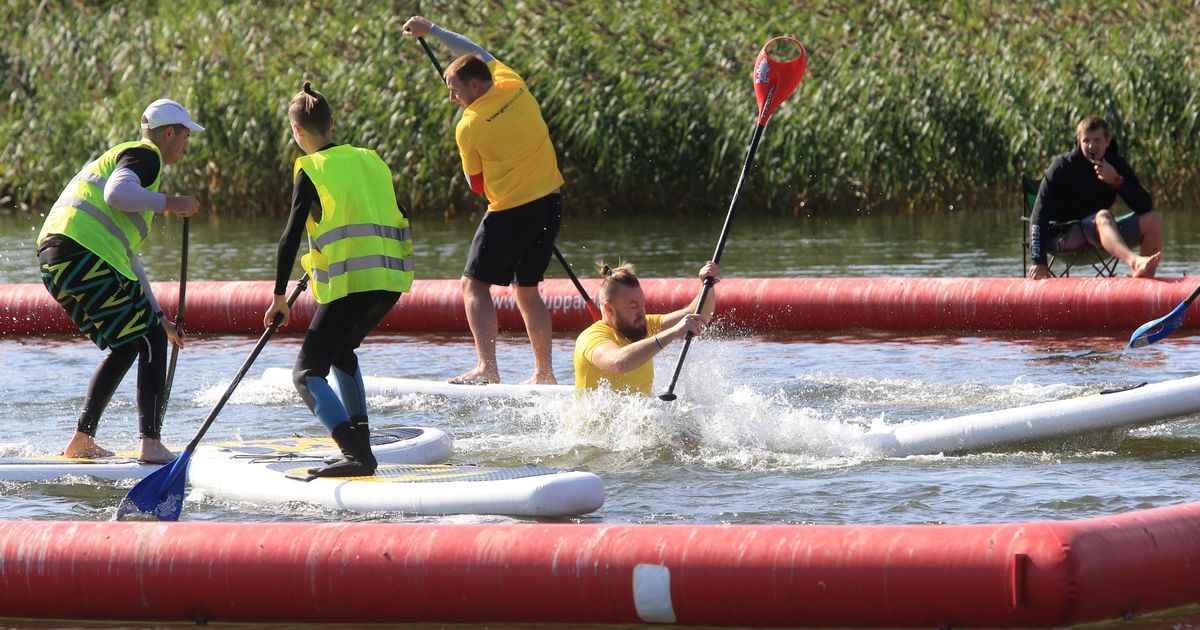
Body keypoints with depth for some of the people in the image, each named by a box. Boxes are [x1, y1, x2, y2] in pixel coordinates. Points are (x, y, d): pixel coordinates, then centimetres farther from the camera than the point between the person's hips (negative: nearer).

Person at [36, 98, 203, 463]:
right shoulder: (145, 156, 2)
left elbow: (128, 256, 34)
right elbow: (117, 193, -23)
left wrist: (156, 315, 33)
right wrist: (170, 203, -10)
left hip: (56, 257, 10)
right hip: (84, 257, -10)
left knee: (126, 346, 20)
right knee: (151, 342, -6)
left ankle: (81, 440, 20)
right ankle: (151, 444, -15)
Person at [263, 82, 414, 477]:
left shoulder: (311, 169, -1)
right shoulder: (370, 160, 17)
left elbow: (292, 236, -5)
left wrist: (279, 297, 2)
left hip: (352, 280, -7)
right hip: (391, 279, 7)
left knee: (307, 373, -5)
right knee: (341, 350, 32)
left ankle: (356, 455, -26)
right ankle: (360, 441, 27)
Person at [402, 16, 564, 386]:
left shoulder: (469, 127, -12)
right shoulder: (513, 86, 2)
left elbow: (477, 185, 0)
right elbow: (477, 53, 21)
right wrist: (432, 31, 28)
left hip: (511, 212, -7)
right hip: (551, 203, 7)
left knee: (475, 285, -1)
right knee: (527, 290, 17)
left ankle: (487, 368, -17)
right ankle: (544, 373, 18)